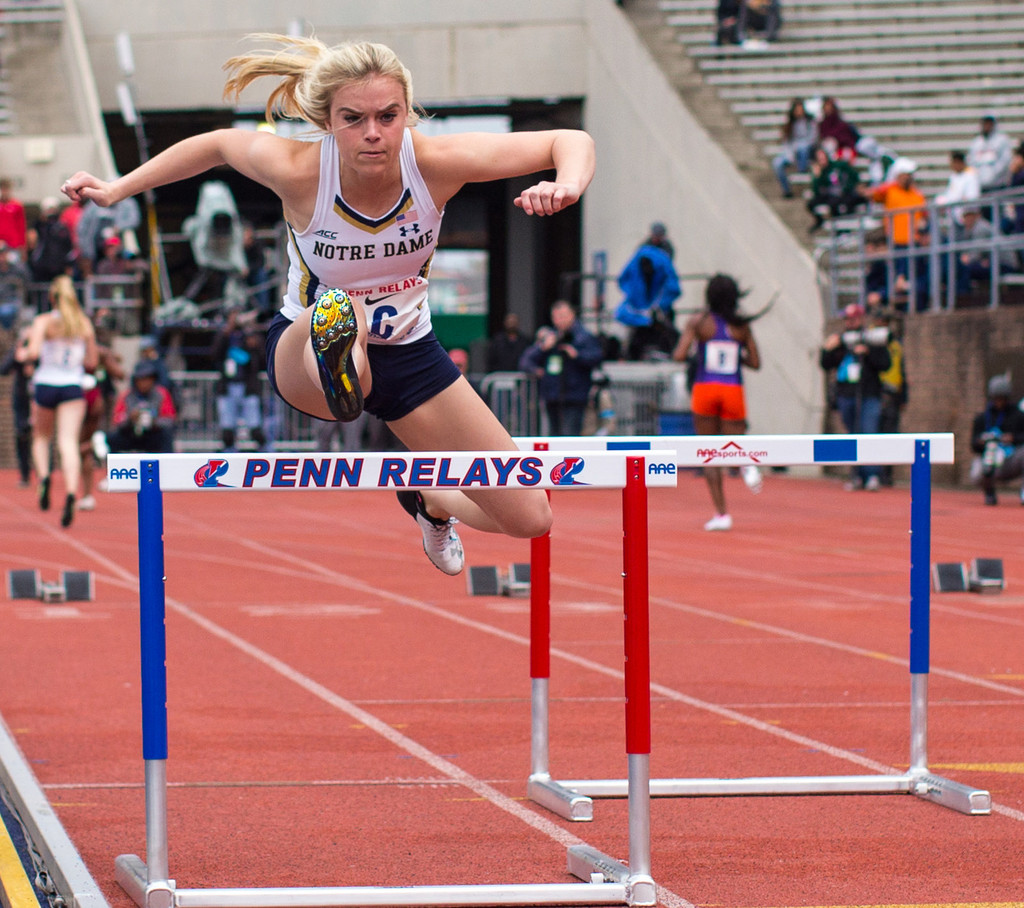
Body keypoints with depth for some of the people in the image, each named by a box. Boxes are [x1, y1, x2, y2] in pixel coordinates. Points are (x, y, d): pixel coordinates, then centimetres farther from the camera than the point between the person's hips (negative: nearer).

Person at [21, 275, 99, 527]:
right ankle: (71, 493, -28)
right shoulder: (85, 324, 4)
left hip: (45, 384, -1)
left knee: (41, 437, 21)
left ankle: (43, 476, -6)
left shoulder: (43, 321, -5)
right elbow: (92, 362, 8)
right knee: (69, 443, -7)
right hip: (73, 387, 1)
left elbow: (33, 352, -17)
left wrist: (23, 355, 5)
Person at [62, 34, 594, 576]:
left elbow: (570, 142, -18)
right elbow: (217, 145, -3)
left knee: (529, 519, 9)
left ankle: (428, 500, 37)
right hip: (304, 348, -4)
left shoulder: (435, 163, -24)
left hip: (407, 351, 4)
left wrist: (565, 187, -40)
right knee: (337, 310, -43)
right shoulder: (297, 170, -26)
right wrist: (115, 189, -2)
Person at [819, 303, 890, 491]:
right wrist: (828, 350, -7)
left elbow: (885, 363, -6)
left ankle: (872, 475, -18)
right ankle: (858, 476, 14)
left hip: (869, 396, -4)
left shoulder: (874, 339, 3)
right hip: (845, 396, 4)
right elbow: (826, 365, 11)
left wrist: (867, 353, -17)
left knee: (868, 434, -15)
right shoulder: (839, 339, 13)